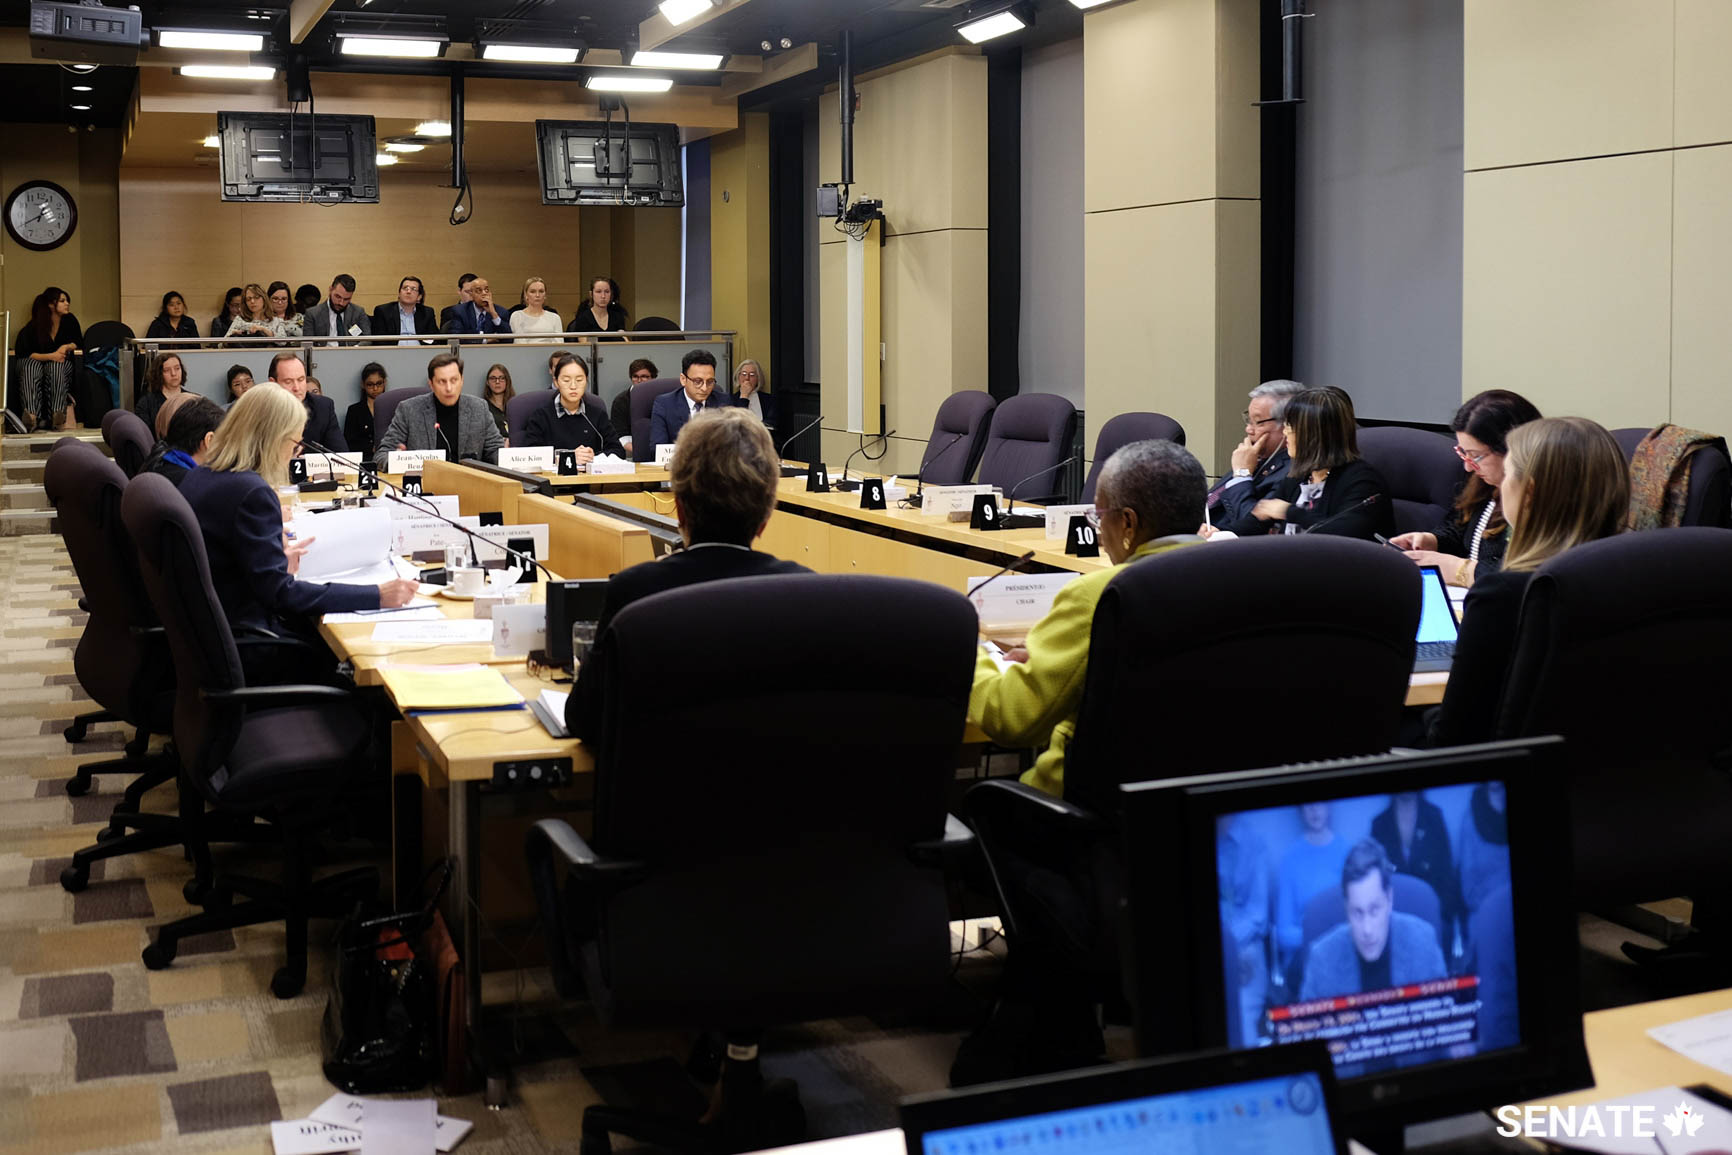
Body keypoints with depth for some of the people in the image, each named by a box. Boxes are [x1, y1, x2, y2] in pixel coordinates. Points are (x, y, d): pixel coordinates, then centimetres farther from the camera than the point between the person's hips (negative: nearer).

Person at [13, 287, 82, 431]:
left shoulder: (70, 321, 3)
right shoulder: (33, 326, -7)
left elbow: (79, 342, 13)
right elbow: (22, 353, -12)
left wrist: (67, 347, -10)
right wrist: (51, 356, -24)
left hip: (62, 363, 1)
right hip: (37, 360, -1)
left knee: (55, 367, -37)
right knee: (31, 366, -38)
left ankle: (57, 415, -53)